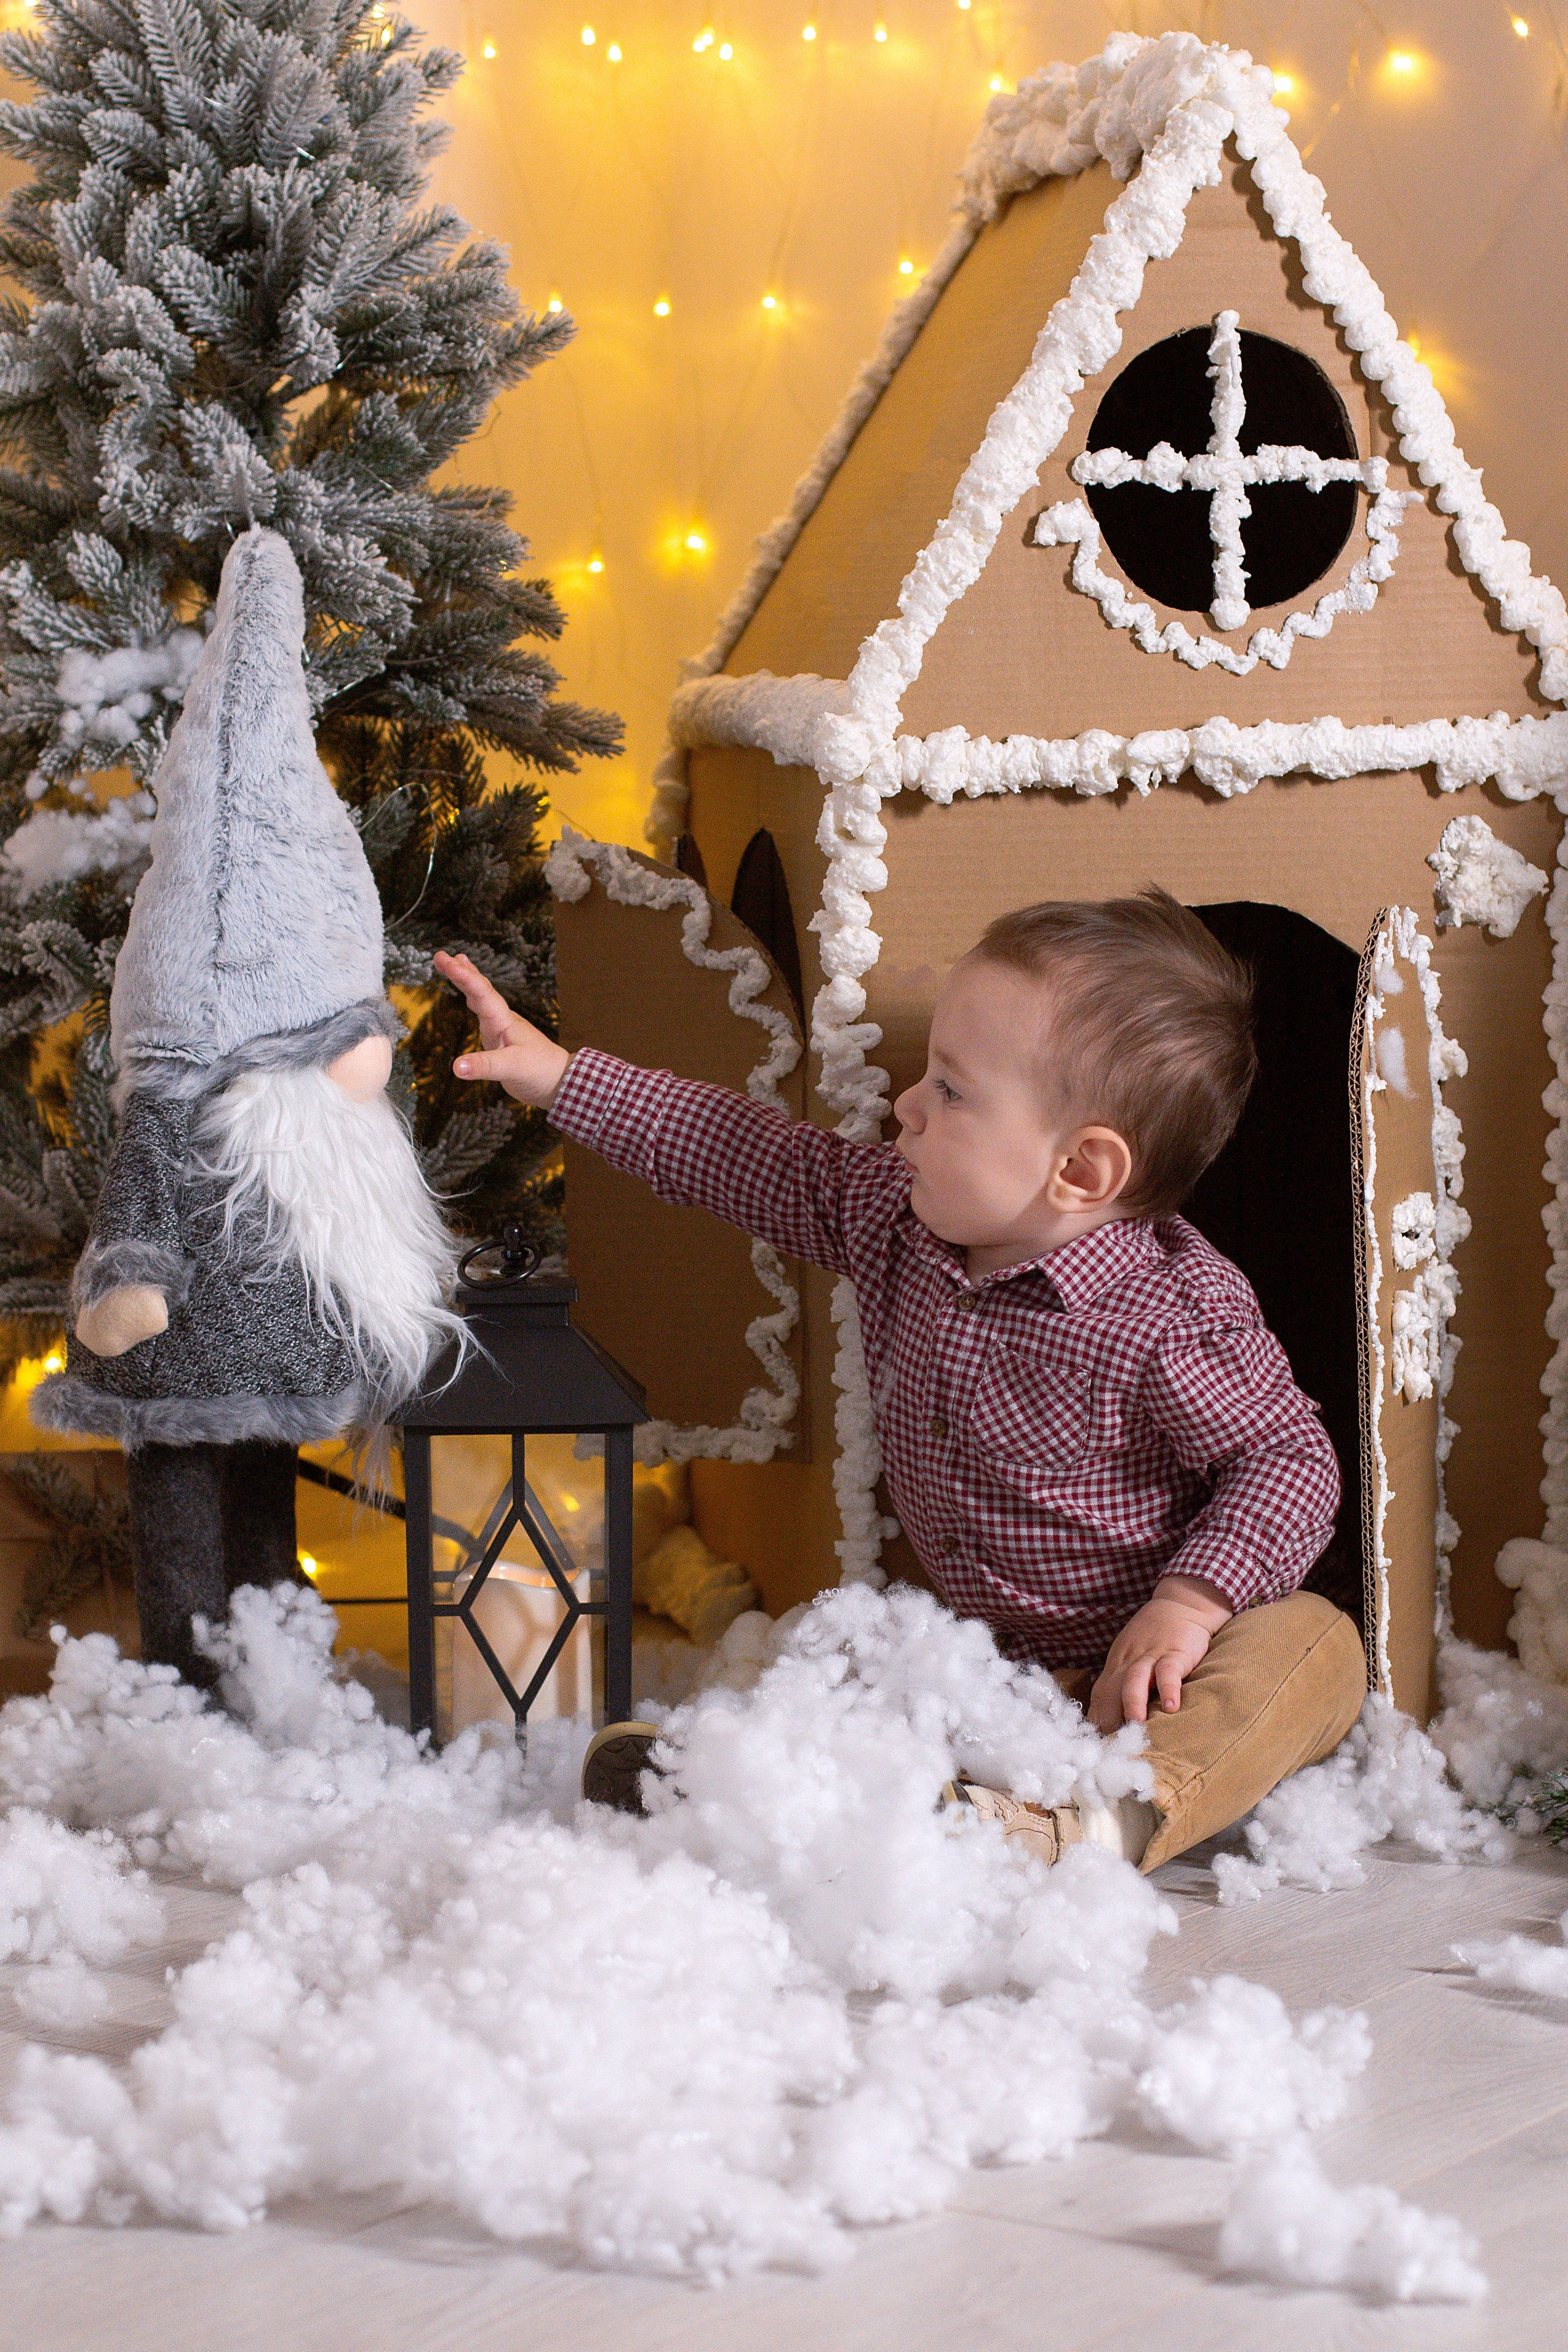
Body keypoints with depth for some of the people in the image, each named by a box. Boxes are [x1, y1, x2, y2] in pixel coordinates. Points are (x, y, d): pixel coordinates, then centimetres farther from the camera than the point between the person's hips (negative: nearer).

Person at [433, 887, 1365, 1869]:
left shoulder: (1173, 1316, -22)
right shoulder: (895, 1215, 0)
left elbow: (1291, 1459, -17)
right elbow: (756, 1156, 10)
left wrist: (1189, 1604, -31)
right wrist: (559, 1076, 11)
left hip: (1136, 1667, -7)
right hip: (981, 1655, 7)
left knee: (1316, 1644, -35)